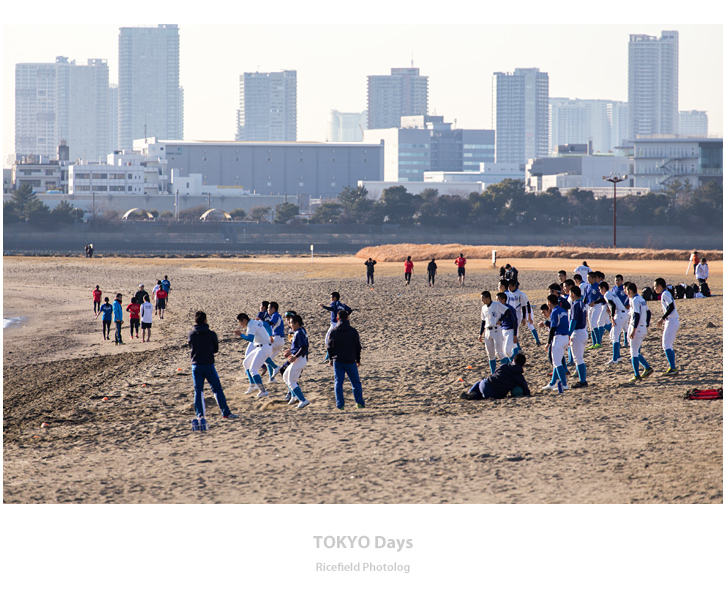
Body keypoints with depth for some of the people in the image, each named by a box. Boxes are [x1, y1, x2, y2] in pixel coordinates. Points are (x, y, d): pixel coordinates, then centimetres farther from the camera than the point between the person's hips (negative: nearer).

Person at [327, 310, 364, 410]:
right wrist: (358, 359, 16)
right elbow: (358, 346, 3)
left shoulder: (333, 332, -4)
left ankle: (340, 404, -1)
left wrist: (331, 359, 17)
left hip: (337, 361, 0)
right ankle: (359, 402, 8)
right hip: (350, 360, 0)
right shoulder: (353, 332, -4)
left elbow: (330, 347, 3)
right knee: (356, 382, 11)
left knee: (338, 382, 5)